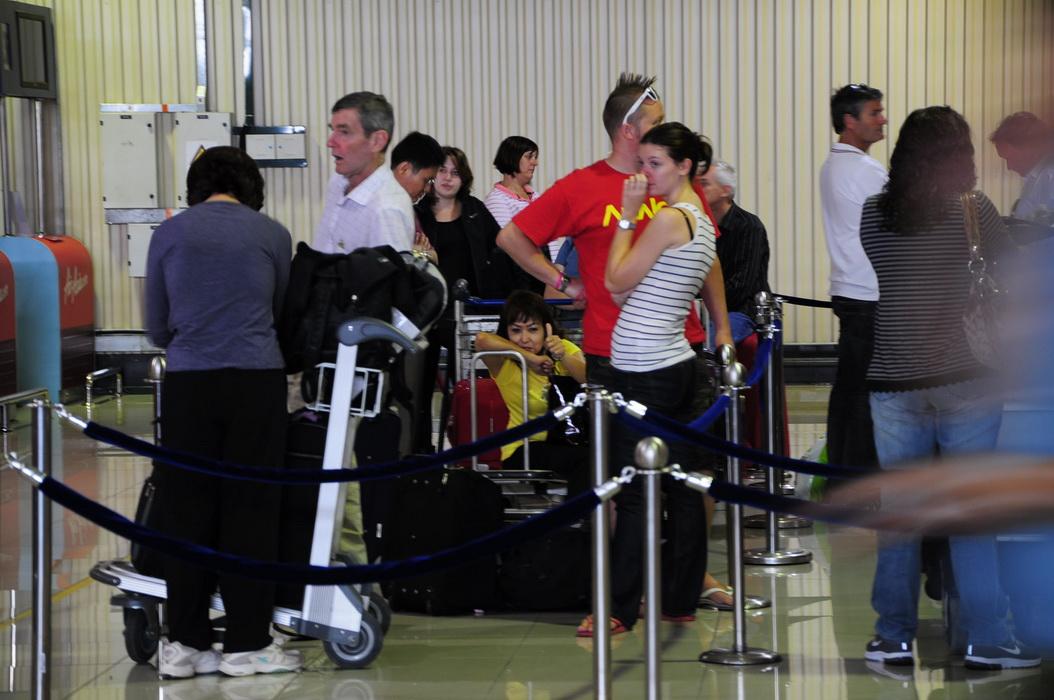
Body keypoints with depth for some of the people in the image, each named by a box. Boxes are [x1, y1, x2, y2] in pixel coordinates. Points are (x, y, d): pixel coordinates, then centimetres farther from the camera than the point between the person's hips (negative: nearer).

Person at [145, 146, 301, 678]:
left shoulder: (169, 234, 8)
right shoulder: (271, 234, 6)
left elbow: (157, 328, 13)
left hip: (189, 383, 1)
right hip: (257, 380, -1)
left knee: (186, 510, 6)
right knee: (250, 510, 4)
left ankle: (185, 643, 9)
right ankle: (246, 644, 7)